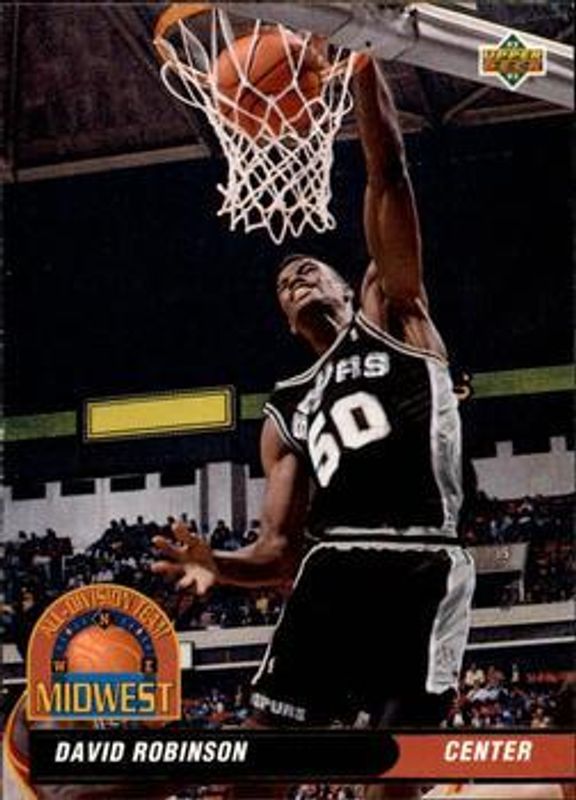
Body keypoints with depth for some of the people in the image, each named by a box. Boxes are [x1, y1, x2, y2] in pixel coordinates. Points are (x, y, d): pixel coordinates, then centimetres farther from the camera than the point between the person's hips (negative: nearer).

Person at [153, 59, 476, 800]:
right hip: (333, 570, 4)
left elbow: (388, 178, 5)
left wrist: (363, 66, -2)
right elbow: (279, 549, 20)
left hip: (422, 570, -4)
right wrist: (219, 565, -1)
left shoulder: (393, 317, 16)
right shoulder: (288, 409, 25)